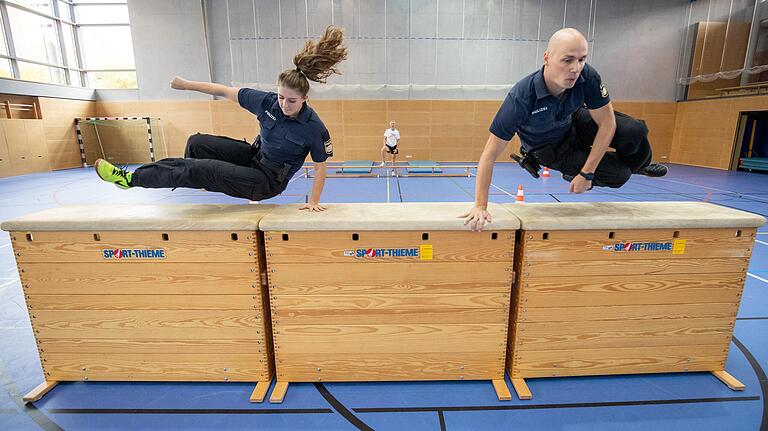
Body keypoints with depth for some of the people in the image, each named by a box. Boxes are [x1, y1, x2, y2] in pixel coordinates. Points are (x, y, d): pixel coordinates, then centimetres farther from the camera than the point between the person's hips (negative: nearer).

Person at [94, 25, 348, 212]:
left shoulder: (314, 127, -24)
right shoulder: (266, 101, -12)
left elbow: (320, 167, -15)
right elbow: (225, 92, -2)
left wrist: (314, 202, -14)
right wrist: (187, 85, 2)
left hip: (268, 181, -6)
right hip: (254, 156, 6)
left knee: (202, 169, -15)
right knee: (197, 143, 4)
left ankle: (131, 178, 3)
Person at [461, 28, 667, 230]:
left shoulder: (587, 76, -28)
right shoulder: (521, 97, -38)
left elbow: (607, 123, -16)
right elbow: (489, 155, -36)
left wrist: (586, 174, -20)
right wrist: (480, 206, -37)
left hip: (574, 123, 4)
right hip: (550, 149, -3)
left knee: (635, 131, -19)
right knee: (617, 175, -15)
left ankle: (638, 164, 20)